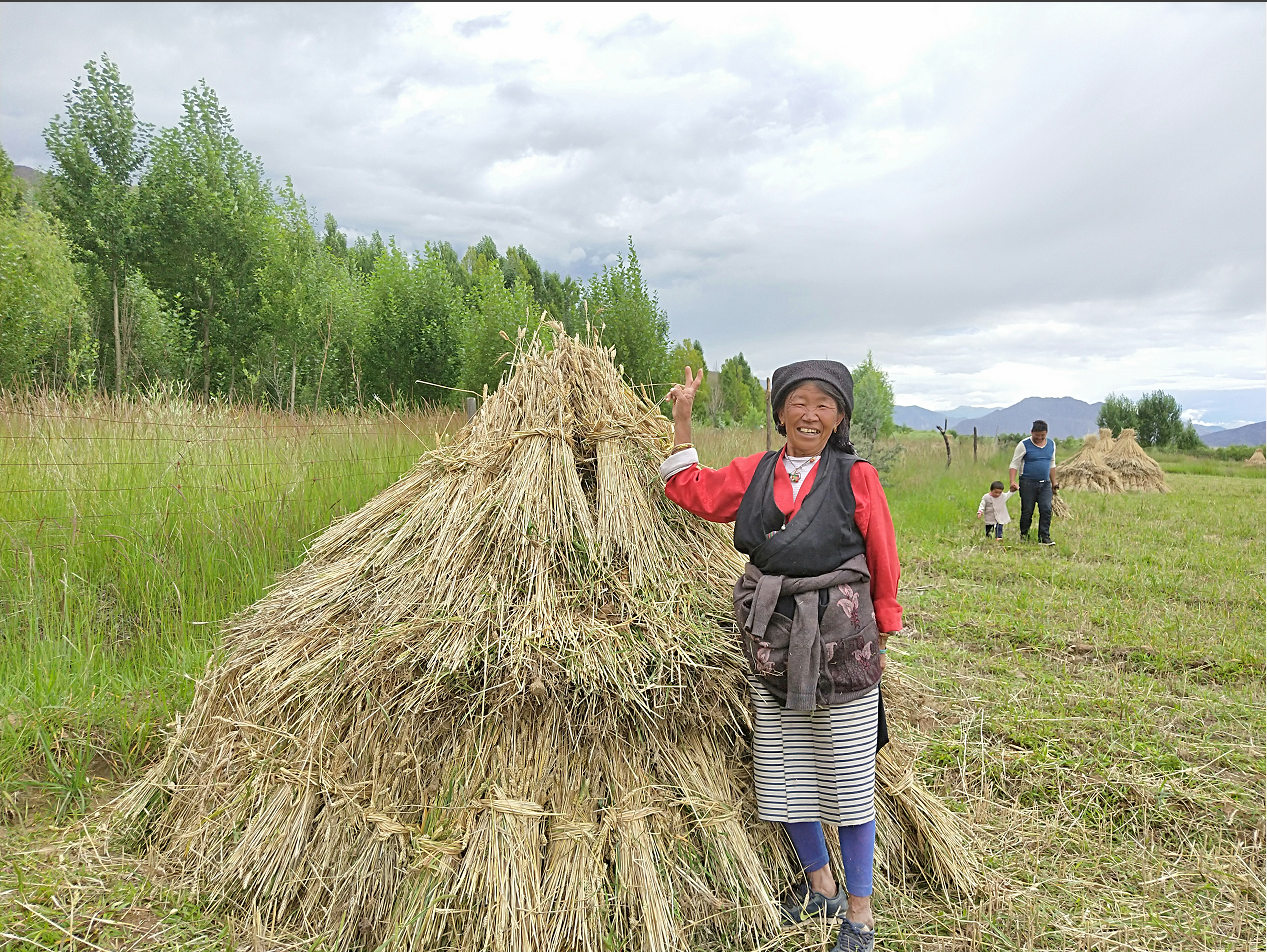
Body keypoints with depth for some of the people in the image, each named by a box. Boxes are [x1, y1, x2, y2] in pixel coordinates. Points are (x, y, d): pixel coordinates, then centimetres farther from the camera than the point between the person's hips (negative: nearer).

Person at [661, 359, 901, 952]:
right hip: (771, 638, 4)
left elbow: (884, 563, 0)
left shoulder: (856, 477, -4)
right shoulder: (754, 472, 6)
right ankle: (820, 886, 38)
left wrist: (882, 636, 2)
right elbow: (693, 493, 10)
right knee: (783, 775, 14)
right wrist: (681, 418, 6)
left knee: (848, 779, 5)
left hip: (840, 637, -4)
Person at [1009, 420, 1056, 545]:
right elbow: (1014, 464, -6)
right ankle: (1024, 535, 17)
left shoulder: (1051, 444, 9)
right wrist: (1012, 481, -18)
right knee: (1027, 511, 1)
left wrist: (1053, 482, 22)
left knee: (1046, 509, -7)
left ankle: (1045, 537, -3)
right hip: (1028, 483, -4)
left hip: (1045, 484, 4)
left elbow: (1052, 464, 21)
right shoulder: (1024, 445, -6)